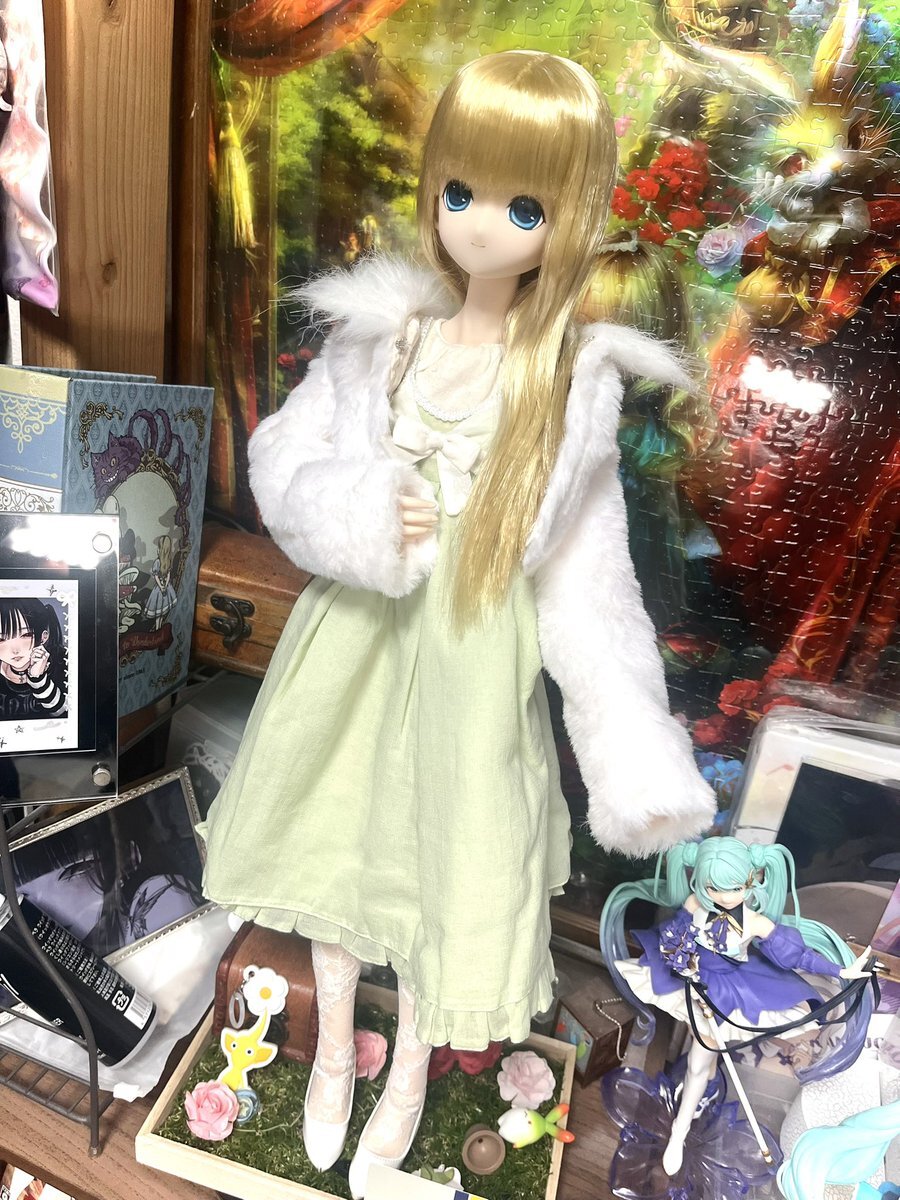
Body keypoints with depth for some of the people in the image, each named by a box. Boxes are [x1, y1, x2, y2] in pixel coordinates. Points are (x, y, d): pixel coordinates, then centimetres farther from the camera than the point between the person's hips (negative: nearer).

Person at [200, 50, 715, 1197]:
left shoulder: (573, 382, -7)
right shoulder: (379, 335, -3)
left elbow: (585, 572, -5)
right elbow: (278, 460, 3)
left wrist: (633, 745, -9)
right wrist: (363, 519, -18)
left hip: (475, 661, -2)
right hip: (354, 634, 3)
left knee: (445, 860, 14)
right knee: (339, 836, 19)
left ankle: (407, 1080, 50)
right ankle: (334, 1049, 53)